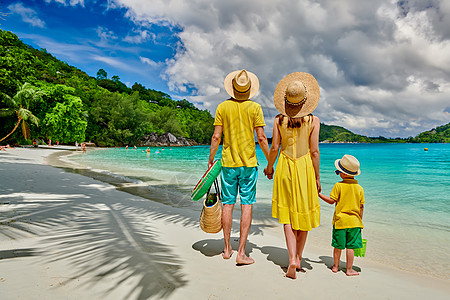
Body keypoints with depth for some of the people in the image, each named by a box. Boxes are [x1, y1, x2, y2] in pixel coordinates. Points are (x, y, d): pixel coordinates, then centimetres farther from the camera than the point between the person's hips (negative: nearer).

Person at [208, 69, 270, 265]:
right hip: (249, 163, -2)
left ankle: (227, 249, 21)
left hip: (228, 163, 2)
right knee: (247, 206, 2)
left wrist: (211, 160, 9)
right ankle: (241, 253, 5)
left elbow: (216, 137, -2)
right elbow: (261, 138, -5)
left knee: (228, 204, 10)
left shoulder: (222, 107, 1)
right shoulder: (255, 107, -3)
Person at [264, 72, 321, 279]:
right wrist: (317, 177, 2)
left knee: (288, 213, 7)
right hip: (305, 166, 0)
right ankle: (298, 258, 22)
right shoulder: (313, 120, -6)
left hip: (285, 166, 1)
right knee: (304, 212, 13)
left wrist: (269, 167, 13)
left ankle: (292, 259, -4)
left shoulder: (279, 120, -3)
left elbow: (274, 148, -3)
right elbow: (314, 151, -7)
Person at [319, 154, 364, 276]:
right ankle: (349, 269, 14)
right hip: (354, 221, 2)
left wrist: (319, 194, 2)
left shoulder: (338, 186, -11)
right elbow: (361, 207, 3)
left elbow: (331, 200, -9)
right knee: (350, 246, 7)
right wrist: (360, 221, 14)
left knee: (338, 246, 11)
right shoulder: (359, 188, -1)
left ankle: (336, 266, 25)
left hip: (340, 221, -1)